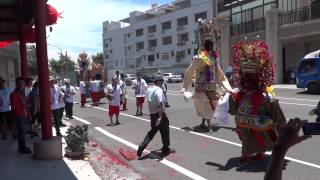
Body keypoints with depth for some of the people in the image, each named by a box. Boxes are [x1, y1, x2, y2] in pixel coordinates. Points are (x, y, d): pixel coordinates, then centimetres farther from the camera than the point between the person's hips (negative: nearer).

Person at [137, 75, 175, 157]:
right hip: (160, 114, -8)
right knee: (165, 132, 10)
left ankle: (141, 147, 9)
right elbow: (159, 104, -27)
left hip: (152, 114, 8)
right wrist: (160, 117, -31)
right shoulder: (159, 90, -18)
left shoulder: (149, 89, 8)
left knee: (152, 131, 19)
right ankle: (166, 150, 25)